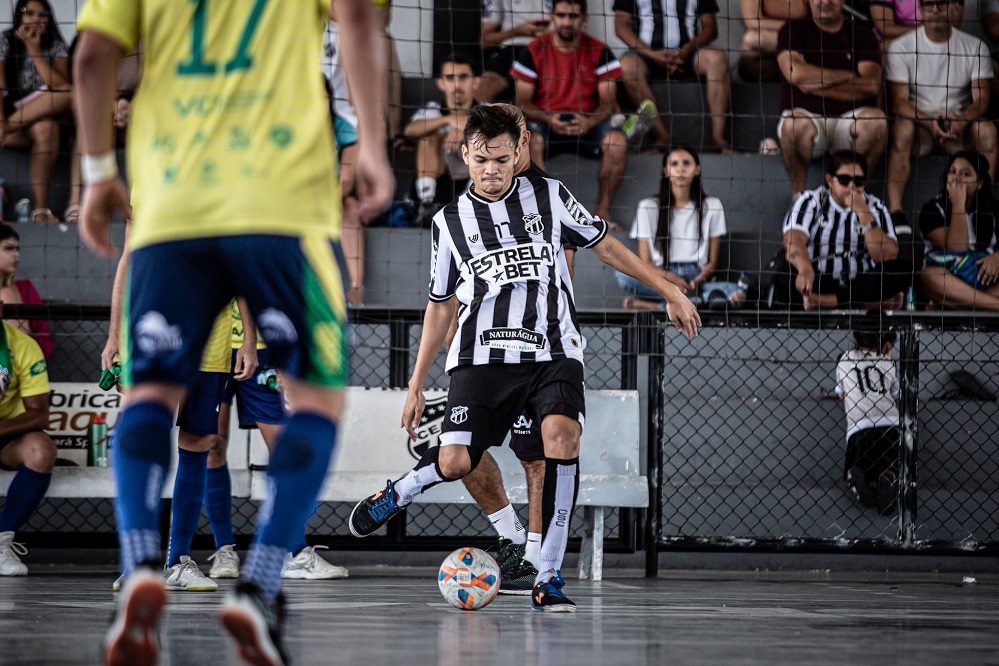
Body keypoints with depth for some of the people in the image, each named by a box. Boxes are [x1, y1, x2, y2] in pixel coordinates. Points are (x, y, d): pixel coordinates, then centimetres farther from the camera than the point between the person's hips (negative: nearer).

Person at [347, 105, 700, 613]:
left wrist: (669, 291, 13)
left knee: (562, 437, -26)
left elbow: (605, 246, 16)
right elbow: (439, 305, 16)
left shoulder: (548, 196, 6)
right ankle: (396, 495, 22)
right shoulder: (450, 221, 9)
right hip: (482, 355, 0)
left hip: (553, 351, 0)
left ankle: (548, 579, -20)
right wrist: (416, 385, 15)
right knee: (454, 461, -15)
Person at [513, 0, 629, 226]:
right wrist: (547, 119, -22)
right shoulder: (534, 52, 0)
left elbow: (608, 101, -1)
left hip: (586, 125, 1)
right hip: (546, 124, -1)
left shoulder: (599, 52, 2)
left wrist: (590, 122, -23)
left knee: (618, 141, -31)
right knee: (529, 141, -36)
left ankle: (602, 211, -21)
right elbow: (523, 102, -1)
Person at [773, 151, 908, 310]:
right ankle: (871, 302, -32)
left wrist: (864, 214, -14)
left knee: (902, 271, -25)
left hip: (860, 284, 2)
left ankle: (827, 301, -30)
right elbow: (793, 241, -19)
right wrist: (806, 270, -42)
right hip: (817, 284, -2)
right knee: (784, 276, -34)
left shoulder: (875, 207, 8)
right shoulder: (809, 201, 1)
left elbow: (888, 256, -6)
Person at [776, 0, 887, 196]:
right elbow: (795, 73, -11)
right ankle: (798, 194, -17)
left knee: (876, 120, -33)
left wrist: (816, 85, -8)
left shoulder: (863, 35, 12)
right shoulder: (793, 31, 9)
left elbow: (872, 85, -5)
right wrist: (847, 76, -4)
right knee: (794, 124, -38)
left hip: (850, 116, 1)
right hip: (808, 115, -1)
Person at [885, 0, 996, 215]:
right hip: (918, 123, -1)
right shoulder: (901, 47, -2)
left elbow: (982, 99, -5)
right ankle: (894, 210, -41)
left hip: (960, 126, 1)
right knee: (903, 128, -35)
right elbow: (899, 101, -10)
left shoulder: (975, 46, 2)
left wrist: (962, 120, -29)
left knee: (986, 129, -29)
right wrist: (930, 122, -30)